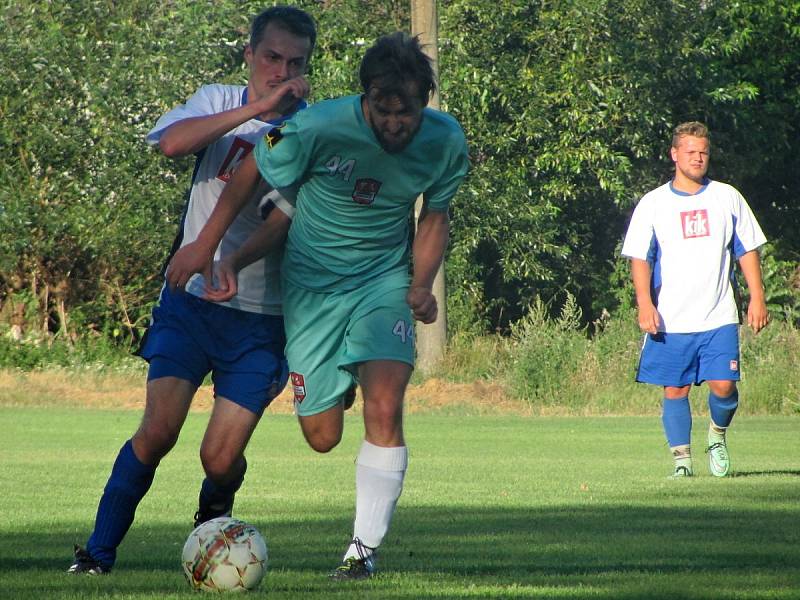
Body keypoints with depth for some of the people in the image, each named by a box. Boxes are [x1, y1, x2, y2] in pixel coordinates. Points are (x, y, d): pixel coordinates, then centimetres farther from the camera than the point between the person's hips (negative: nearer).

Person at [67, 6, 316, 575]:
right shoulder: (220, 102, 2)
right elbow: (171, 141, -22)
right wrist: (257, 108, -25)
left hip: (261, 318, -1)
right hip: (192, 299, 1)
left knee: (221, 458, -7)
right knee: (159, 430, -14)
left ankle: (214, 512, 29)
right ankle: (99, 550, 1)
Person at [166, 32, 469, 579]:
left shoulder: (445, 142, -12)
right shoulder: (318, 128, -23)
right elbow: (254, 174, -5)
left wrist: (422, 285, -8)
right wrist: (211, 248, -6)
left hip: (385, 281, 1)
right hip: (311, 283, -1)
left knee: (384, 410, -23)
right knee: (322, 437, 2)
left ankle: (364, 548, -12)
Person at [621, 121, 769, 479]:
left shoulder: (727, 198, 9)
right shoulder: (653, 204, 4)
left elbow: (747, 250, 13)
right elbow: (639, 257, 0)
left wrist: (756, 298, 5)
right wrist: (644, 303, -13)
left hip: (719, 318, 1)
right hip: (671, 321, 0)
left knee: (723, 386, -9)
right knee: (675, 390, -1)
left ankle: (718, 435, 19)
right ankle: (681, 459, 9)